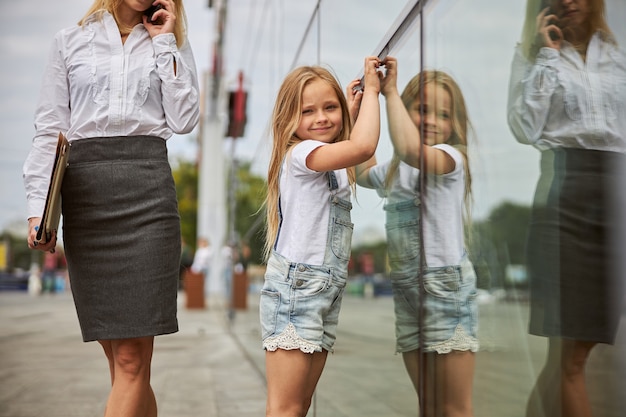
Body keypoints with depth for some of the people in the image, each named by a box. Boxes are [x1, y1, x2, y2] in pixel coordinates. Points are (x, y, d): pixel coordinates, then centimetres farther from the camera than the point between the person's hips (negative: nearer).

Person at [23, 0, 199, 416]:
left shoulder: (171, 45, 18)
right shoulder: (70, 42, 17)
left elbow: (184, 121, 4)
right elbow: (49, 130, 10)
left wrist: (164, 43, 6)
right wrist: (38, 206, 0)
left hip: (149, 192, -1)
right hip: (85, 194, 1)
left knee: (132, 359, -9)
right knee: (118, 354, -1)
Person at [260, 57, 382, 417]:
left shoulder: (332, 166, 16)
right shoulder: (300, 152, -13)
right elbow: (364, 146, -28)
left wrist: (355, 102, 28)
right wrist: (371, 90, -14)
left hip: (326, 291, 9)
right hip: (296, 286, -9)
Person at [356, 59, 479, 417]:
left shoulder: (452, 157, -9)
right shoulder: (394, 170, 15)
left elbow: (410, 149, -31)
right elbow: (359, 171, 35)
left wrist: (390, 91, -21)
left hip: (446, 283, -8)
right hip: (406, 287, 8)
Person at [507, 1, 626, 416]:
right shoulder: (532, 53, 9)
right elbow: (526, 129, -6)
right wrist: (547, 56, -3)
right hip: (565, 195, -4)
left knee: (589, 335, 2)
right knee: (570, 348, -4)